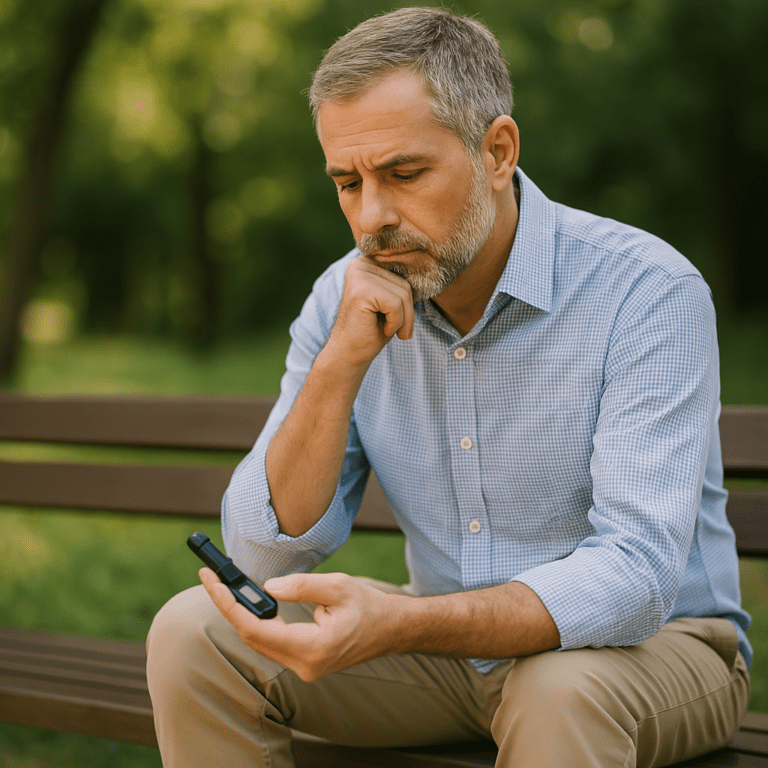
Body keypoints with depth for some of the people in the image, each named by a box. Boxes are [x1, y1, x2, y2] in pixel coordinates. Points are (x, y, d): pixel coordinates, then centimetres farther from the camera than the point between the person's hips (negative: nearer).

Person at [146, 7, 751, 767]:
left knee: (560, 691, -38)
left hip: (653, 641, -4)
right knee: (192, 635, -12)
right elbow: (266, 554, -10)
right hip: (455, 646, 5)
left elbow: (634, 576, -30)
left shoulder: (650, 292, -21)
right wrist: (341, 363, -23)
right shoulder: (345, 302, -6)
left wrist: (397, 625, -44)